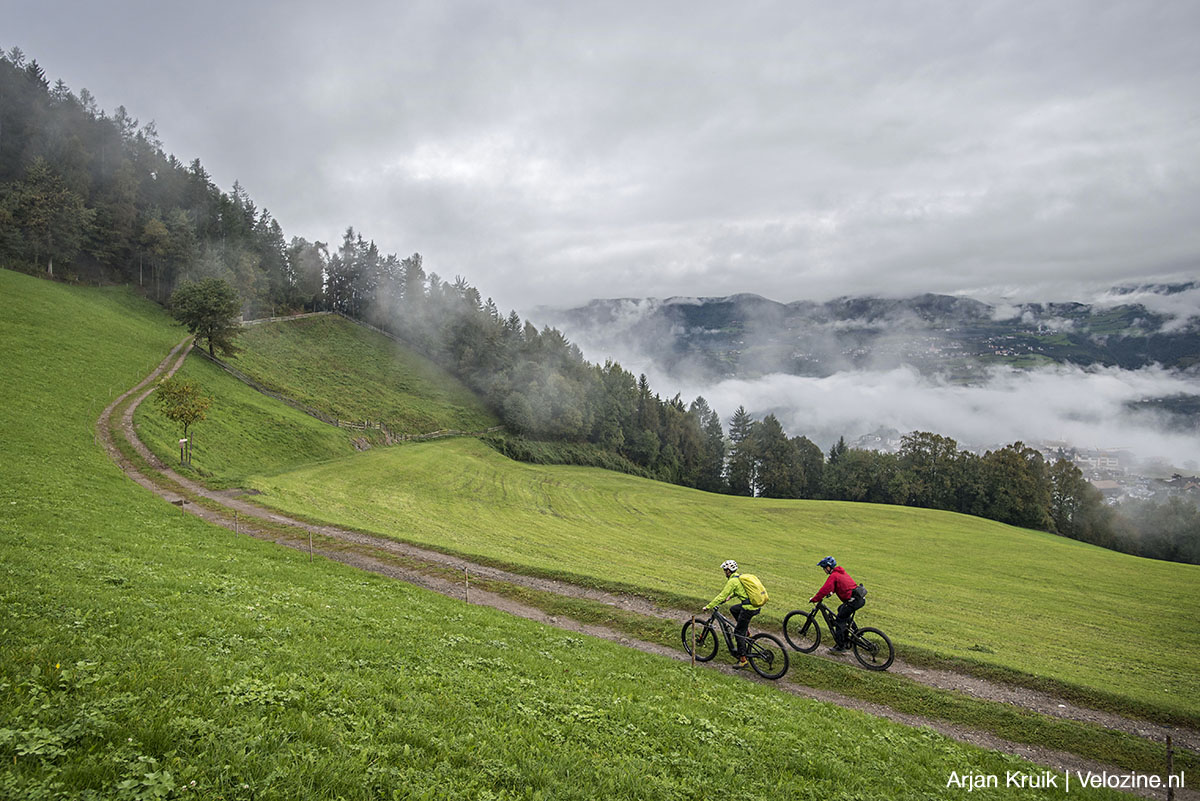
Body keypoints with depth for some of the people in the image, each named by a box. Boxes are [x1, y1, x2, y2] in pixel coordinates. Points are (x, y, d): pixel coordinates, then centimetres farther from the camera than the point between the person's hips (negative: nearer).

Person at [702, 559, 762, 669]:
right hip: (757, 605, 9)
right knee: (733, 609, 28)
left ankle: (743, 660, 2)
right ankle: (746, 630, 23)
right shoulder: (740, 577, 15)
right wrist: (730, 596, 44)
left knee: (738, 632, 1)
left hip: (749, 608, -9)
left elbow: (721, 596, -11)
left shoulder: (732, 581, -10)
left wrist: (708, 607, -5)